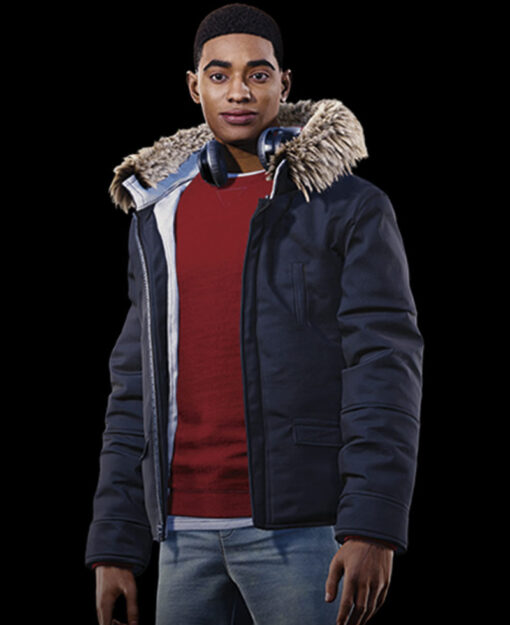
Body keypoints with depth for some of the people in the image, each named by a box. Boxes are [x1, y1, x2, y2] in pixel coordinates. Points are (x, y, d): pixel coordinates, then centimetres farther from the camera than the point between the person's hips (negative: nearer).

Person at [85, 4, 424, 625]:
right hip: (185, 531, 4)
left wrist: (373, 527, -18)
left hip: (298, 527, -4)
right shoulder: (158, 216, 14)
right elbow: (136, 388, 14)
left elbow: (384, 367, -8)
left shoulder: (351, 210, 0)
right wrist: (114, 545, 8)